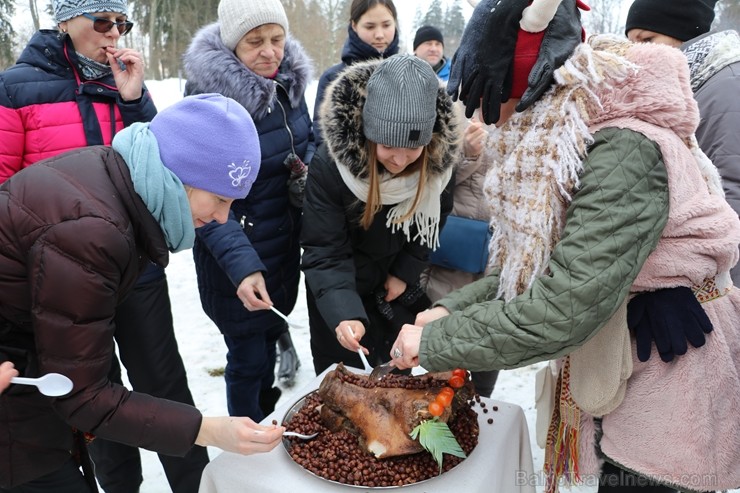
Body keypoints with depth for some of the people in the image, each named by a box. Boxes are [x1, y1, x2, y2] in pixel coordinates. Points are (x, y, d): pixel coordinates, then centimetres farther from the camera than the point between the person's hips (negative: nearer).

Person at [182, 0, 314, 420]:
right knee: (248, 355, 5)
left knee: (272, 327, 24)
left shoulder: (289, 80, -2)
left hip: (286, 242, 7)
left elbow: (308, 139, 15)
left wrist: (309, 169, -6)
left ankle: (267, 415, 49)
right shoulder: (208, 96, -21)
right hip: (237, 251, -7)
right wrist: (240, 263, -34)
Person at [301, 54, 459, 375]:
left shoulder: (439, 159, -20)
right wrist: (343, 311, -42)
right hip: (340, 291, -3)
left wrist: (406, 272, -4)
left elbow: (432, 222, -2)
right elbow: (324, 252, -28)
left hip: (398, 281, 3)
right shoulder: (329, 165, -31)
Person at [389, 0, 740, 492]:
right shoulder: (561, 137, 1)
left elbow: (562, 310, -31)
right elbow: (535, 262, 5)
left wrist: (433, 342, -21)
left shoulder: (625, 153, -28)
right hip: (619, 375, 8)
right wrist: (452, 308, -7)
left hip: (671, 385, -8)